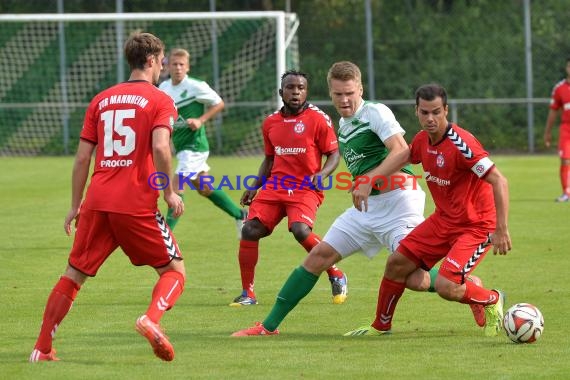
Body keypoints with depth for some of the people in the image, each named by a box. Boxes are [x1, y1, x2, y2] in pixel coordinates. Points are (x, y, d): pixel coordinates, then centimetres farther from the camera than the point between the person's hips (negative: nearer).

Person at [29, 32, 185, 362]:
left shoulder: (101, 100, 15)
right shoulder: (159, 100, 0)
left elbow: (82, 156, 12)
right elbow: (160, 147, -16)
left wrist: (75, 205, 18)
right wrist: (169, 193, -6)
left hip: (97, 202, 4)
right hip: (137, 205, -4)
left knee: (74, 275, 14)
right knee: (174, 269, 8)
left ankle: (43, 348, 11)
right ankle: (152, 320, -20)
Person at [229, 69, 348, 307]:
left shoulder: (318, 119, -3)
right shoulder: (270, 122, 12)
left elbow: (334, 155, -1)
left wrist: (322, 174, -20)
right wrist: (255, 187, 14)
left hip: (306, 188, -5)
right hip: (274, 187, 5)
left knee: (300, 229, -29)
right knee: (250, 230, -11)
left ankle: (336, 277, -7)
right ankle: (247, 293, 1)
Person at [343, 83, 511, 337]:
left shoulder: (461, 143, -26)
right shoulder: (422, 139, -1)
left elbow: (499, 182, -29)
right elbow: (403, 157, 24)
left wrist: (501, 230, -33)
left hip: (476, 227, -8)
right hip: (443, 219, 8)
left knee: (446, 287, -22)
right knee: (397, 263, 6)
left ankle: (492, 301, 9)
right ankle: (381, 326, 27)